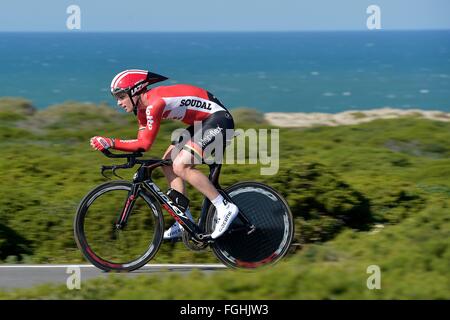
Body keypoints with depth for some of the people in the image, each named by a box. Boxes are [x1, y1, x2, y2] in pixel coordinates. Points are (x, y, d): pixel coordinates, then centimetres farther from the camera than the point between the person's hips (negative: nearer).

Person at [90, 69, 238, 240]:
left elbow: (145, 143, -25)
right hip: (203, 123, 10)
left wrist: (111, 142, -24)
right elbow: (141, 142, 6)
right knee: (168, 163, 8)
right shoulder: (143, 107, 6)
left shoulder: (154, 103, -23)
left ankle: (225, 208, -15)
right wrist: (109, 145, -6)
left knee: (180, 166, -22)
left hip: (219, 119, -10)